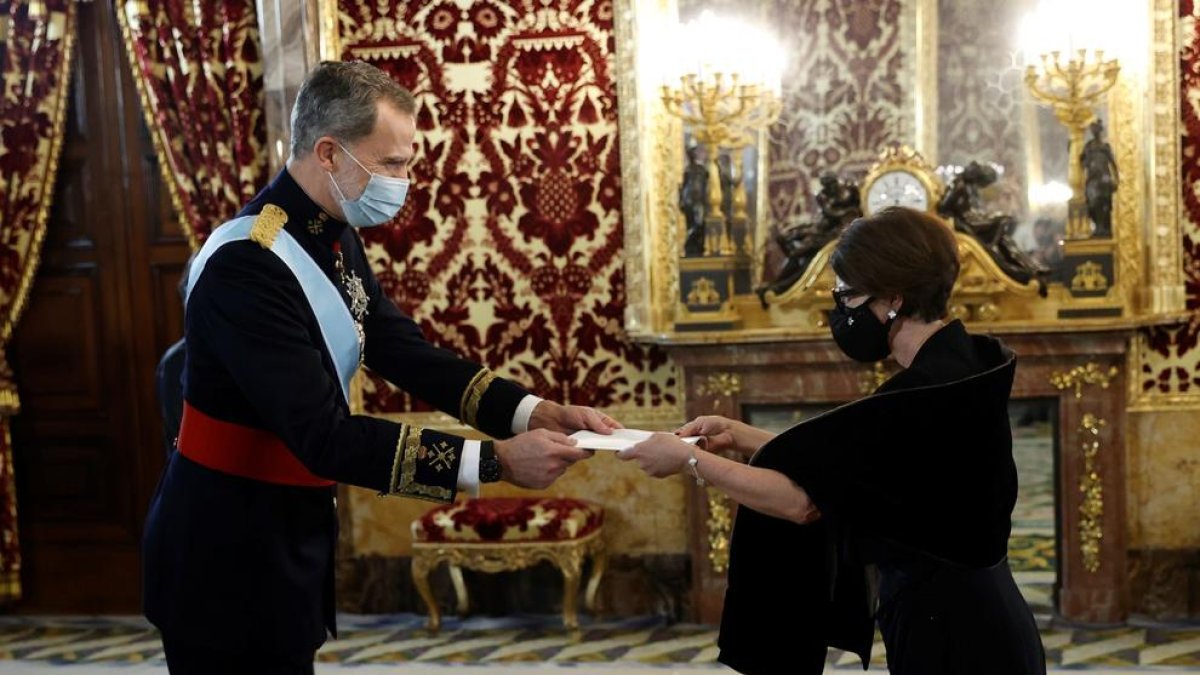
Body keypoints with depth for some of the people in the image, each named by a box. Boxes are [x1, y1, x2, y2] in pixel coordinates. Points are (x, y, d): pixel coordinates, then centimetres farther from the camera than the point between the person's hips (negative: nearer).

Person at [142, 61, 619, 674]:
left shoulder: (333, 236, 2)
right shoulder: (247, 264, -25)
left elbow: (402, 352, 3)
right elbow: (323, 437, -29)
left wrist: (534, 412, -9)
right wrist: (496, 460, -29)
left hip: (291, 532, 8)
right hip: (227, 554, -8)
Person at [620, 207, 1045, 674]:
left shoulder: (930, 391, -22)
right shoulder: (952, 368, 7)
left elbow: (804, 500, -21)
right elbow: (842, 463, 12)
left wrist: (689, 460, -12)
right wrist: (740, 436, 9)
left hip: (950, 634, -9)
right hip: (956, 618, 9)